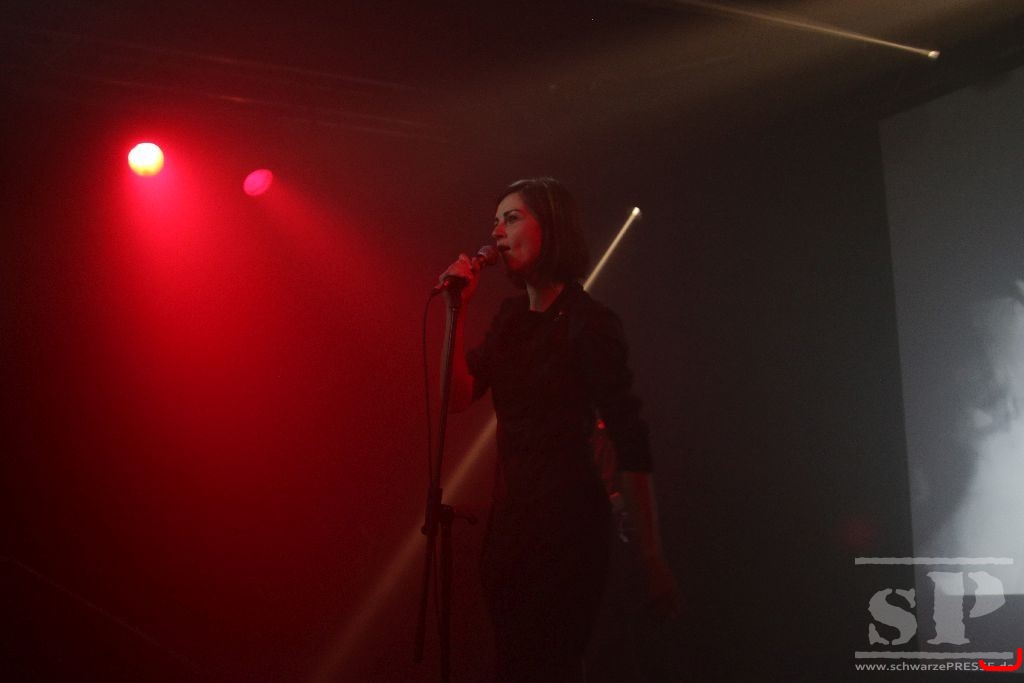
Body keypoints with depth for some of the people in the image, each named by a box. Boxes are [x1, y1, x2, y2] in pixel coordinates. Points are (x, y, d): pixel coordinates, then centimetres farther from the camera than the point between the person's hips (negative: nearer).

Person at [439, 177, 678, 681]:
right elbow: (460, 396, 3)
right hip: (509, 515, 8)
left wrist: (652, 559, -19)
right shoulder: (513, 316, 10)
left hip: (567, 517, -8)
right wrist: (458, 308, -6)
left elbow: (631, 442, -17)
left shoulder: (589, 323, -13)